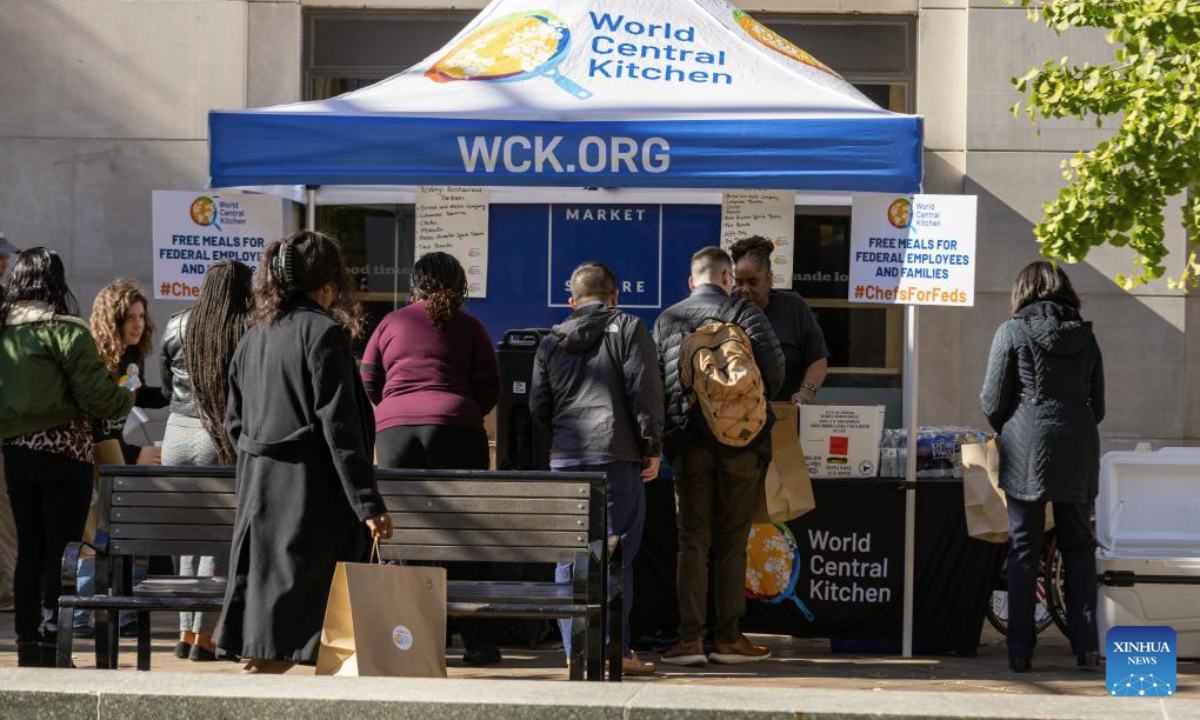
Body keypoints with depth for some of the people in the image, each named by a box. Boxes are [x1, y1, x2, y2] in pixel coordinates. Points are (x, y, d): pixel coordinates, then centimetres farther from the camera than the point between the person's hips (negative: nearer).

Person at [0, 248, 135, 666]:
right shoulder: (65, 330, -11)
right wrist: (128, 397, 7)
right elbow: (99, 398, -12)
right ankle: (51, 644, -3)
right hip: (63, 450, -6)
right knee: (62, 550, -1)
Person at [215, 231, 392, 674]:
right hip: (310, 494, -7)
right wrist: (368, 504, -15)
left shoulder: (253, 337, 12)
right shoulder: (324, 332, -11)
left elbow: (233, 423, 16)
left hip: (259, 489, 7)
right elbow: (339, 426, -16)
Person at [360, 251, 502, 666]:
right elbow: (490, 389, 4)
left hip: (394, 432, 1)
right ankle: (479, 642, 0)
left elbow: (368, 385, 11)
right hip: (456, 430, -1)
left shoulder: (390, 324, 12)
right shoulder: (468, 327, 7)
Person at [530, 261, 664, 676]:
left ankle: (576, 648, 7)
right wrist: (652, 448, -2)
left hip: (564, 459, 4)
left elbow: (538, 405, 12)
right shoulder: (629, 330, 2)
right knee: (615, 554, -2)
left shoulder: (551, 342, 14)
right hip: (616, 455, -4)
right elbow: (644, 392, -7)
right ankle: (614, 650, -4)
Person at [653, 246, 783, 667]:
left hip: (687, 442, 2)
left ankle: (690, 639, -2)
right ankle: (727, 638, 6)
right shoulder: (742, 312, 0)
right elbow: (771, 359, -13)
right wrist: (766, 397, 6)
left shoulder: (666, 320, 11)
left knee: (692, 541, 5)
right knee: (732, 542, 4)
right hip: (739, 442, -2)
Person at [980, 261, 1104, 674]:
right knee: (1078, 546, 12)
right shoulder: (1085, 336, 9)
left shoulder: (1012, 333, -2)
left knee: (1023, 550, 3)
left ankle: (1020, 651, 2)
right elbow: (1098, 405, 11)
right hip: (1078, 453, 3)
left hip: (1027, 452, -3)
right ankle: (1086, 646, 6)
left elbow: (992, 403, -2)